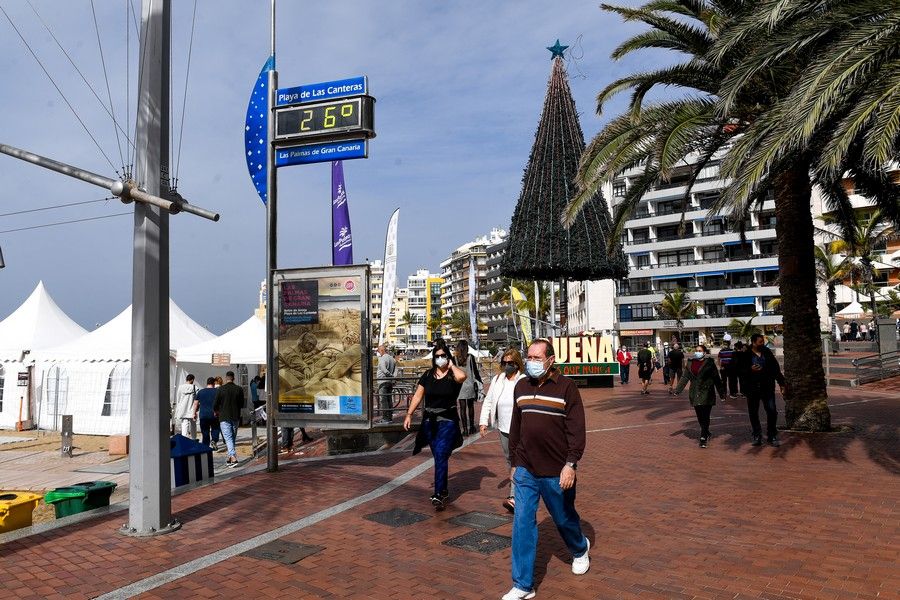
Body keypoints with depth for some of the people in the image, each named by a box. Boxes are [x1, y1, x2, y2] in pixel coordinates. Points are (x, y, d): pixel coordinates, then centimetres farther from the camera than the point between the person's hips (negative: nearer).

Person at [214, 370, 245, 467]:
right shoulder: (239, 389, -1)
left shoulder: (220, 389, -8)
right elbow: (242, 404, 5)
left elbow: (215, 405, -4)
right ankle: (230, 458, 22)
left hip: (224, 417, -3)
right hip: (236, 417, 3)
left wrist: (217, 411, 17)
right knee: (233, 438, 15)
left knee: (228, 438, -5)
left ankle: (233, 458, -20)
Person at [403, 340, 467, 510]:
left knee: (441, 456, -12)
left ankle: (438, 495, -11)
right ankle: (444, 490, 28)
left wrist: (451, 366, -14)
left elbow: (462, 376, -32)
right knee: (439, 457, 14)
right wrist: (409, 414, 3)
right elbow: (418, 396, 9)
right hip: (430, 421, 4)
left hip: (447, 421, -4)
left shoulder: (453, 375, -7)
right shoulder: (428, 375, 6)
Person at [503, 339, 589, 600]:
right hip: (526, 470, 4)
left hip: (556, 472, -3)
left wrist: (571, 465, -18)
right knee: (522, 523, 0)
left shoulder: (565, 387, -10)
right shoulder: (521, 386, 5)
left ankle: (580, 550, 49)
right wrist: (514, 463, 14)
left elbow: (577, 429, -12)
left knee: (564, 518, 17)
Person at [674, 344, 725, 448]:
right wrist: (677, 390, 2)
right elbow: (685, 378, 10)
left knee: (705, 416, -7)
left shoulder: (709, 363, -1)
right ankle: (706, 434, 27)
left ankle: (703, 438, -4)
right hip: (695, 394, 4)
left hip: (706, 394, -4)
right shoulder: (691, 364, 10)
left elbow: (716, 379, 1)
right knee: (700, 417, 10)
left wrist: (722, 393, 3)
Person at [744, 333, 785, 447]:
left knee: (772, 411, -2)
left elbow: (775, 368, 12)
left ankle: (772, 436, 10)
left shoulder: (767, 352, 6)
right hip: (752, 389, -2)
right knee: (753, 413, 6)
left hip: (767, 387, 2)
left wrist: (781, 383, 12)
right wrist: (750, 370, -21)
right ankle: (757, 437, 19)